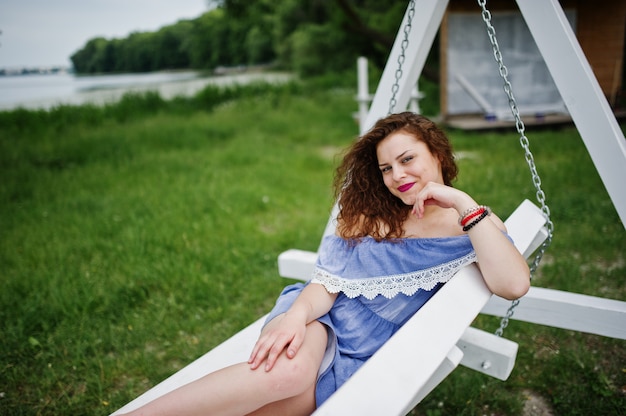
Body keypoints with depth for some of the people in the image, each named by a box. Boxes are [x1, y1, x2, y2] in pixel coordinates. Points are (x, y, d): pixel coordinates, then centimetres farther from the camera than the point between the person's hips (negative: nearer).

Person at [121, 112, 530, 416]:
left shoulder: (474, 224, 1)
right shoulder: (372, 215, 8)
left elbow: (515, 284, -19)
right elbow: (328, 281, -1)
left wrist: (464, 204, -22)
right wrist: (298, 313, -22)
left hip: (372, 356, 0)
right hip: (322, 321, 1)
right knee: (289, 369, -36)